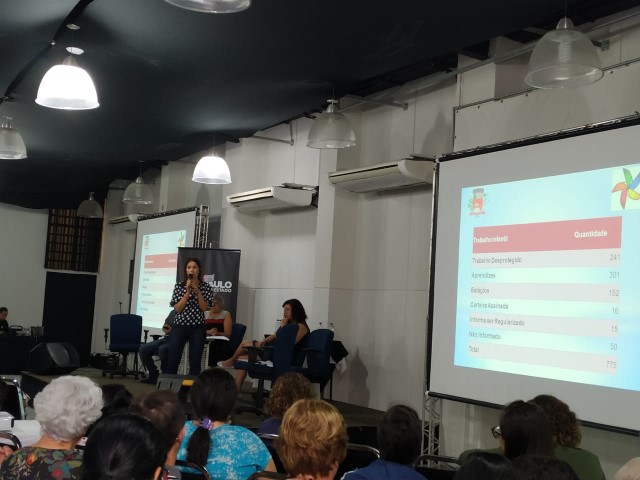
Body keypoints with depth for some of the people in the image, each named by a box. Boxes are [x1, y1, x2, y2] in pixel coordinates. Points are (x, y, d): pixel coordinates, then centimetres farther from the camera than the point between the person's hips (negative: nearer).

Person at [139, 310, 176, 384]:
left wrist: (172, 330, -23)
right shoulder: (173, 312, 20)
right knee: (143, 349, -10)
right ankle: (154, 374, 1)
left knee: (162, 349, -38)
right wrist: (164, 328, 3)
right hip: (166, 338, 8)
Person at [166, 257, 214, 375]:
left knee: (195, 362, 2)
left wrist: (197, 291, -13)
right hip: (179, 327, 0)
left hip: (197, 328, 0)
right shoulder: (179, 286, 4)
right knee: (173, 360, -2)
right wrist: (188, 292, -12)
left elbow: (205, 308, -6)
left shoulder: (206, 287, 3)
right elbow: (177, 308, -5)